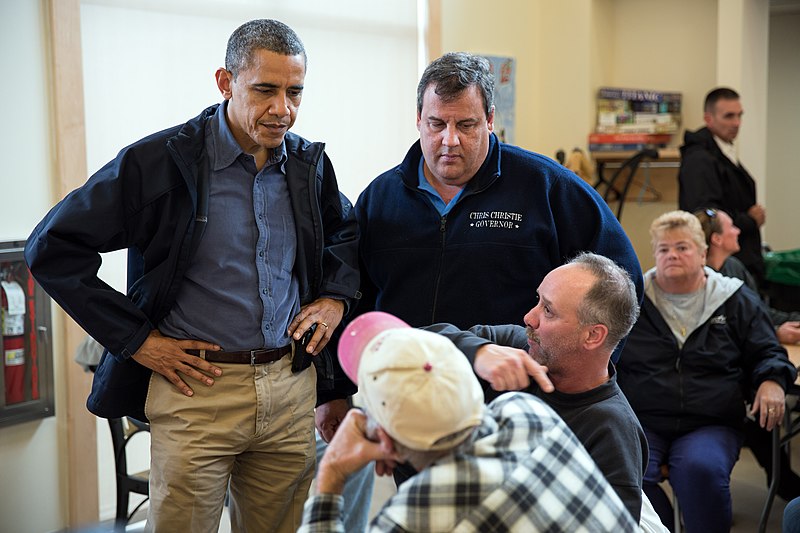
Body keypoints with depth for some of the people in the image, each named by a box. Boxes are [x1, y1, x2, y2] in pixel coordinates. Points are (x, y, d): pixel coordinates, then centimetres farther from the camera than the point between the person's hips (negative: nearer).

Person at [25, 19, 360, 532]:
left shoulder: (309, 163, 5)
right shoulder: (159, 161, -11)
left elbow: (346, 229, 27)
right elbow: (52, 249, -8)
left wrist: (336, 296, 8)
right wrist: (135, 339, -10)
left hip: (293, 388, 5)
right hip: (197, 390, -4)